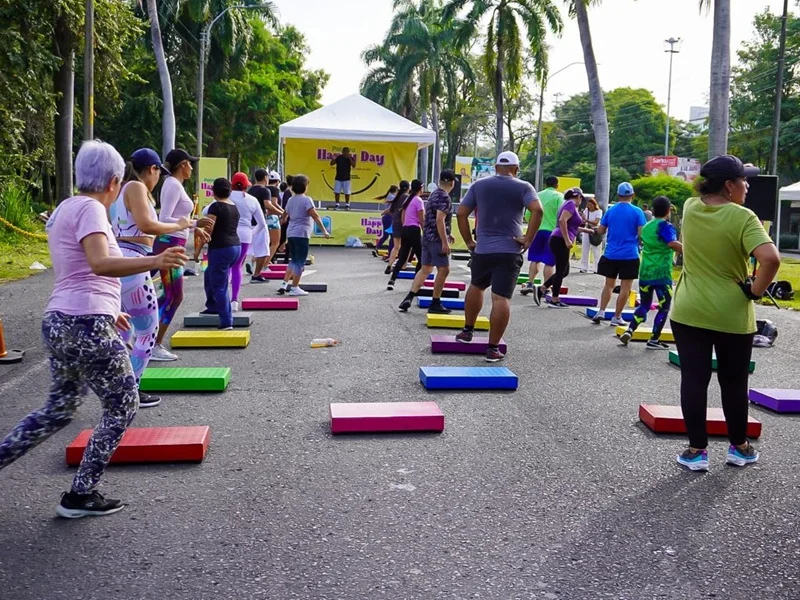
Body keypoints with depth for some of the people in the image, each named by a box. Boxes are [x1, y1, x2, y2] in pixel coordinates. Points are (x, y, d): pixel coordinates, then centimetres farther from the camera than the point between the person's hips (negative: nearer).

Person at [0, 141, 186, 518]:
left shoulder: (64, 209, 17)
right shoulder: (90, 208, -12)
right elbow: (100, 264, -30)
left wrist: (107, 311, 31)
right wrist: (154, 262, -42)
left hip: (58, 322, 10)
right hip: (87, 327, -10)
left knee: (59, 409, 23)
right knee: (122, 407, 5)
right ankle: (81, 496, 12)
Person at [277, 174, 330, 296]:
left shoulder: (290, 200, 13)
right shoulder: (306, 200, -9)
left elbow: (285, 216, 21)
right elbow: (315, 216, -17)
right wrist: (324, 231, -17)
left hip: (290, 233, 8)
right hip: (301, 234, -8)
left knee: (294, 260, 18)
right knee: (300, 262, -2)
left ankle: (285, 284, 12)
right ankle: (294, 288, -1)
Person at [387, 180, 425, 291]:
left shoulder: (407, 199, 14)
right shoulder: (418, 200, -9)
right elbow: (421, 220, -11)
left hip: (405, 230, 8)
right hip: (414, 230, -8)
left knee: (402, 258, 8)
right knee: (421, 258, 4)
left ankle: (391, 281, -3)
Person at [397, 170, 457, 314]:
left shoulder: (434, 194, 16)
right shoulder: (444, 197, -14)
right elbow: (440, 220, -23)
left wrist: (447, 234, 28)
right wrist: (445, 242, -23)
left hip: (427, 237, 9)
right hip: (437, 239, -9)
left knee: (425, 269, 13)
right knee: (443, 270, -2)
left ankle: (408, 298, 7)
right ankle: (435, 304, 2)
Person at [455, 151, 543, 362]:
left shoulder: (479, 185, 10)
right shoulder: (523, 187, 3)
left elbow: (461, 213, 6)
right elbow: (537, 210, -15)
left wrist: (468, 241, 10)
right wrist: (528, 240, -10)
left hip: (482, 250, 3)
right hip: (510, 251, -3)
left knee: (476, 287, 26)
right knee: (501, 298, -4)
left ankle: (467, 331, 34)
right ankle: (493, 348, -3)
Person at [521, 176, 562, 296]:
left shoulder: (538, 195, 8)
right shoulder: (559, 196, -3)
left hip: (537, 230, 3)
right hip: (552, 231, -3)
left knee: (535, 259, 14)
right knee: (549, 262, 1)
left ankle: (530, 284, 7)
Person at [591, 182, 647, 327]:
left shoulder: (610, 210, 4)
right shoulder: (637, 211, -5)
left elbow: (600, 231, 7)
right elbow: (641, 233, -10)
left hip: (610, 254, 3)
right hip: (629, 255, -3)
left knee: (609, 284, 16)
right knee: (625, 288, 4)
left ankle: (601, 312, 7)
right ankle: (617, 317, 7)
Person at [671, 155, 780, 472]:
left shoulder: (690, 208, 0)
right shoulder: (743, 218, -14)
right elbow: (771, 259, -27)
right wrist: (756, 290, -13)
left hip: (688, 312, 3)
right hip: (732, 315, -3)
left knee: (693, 380, 6)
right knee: (734, 383, 13)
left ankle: (697, 451, 11)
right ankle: (739, 447, 29)